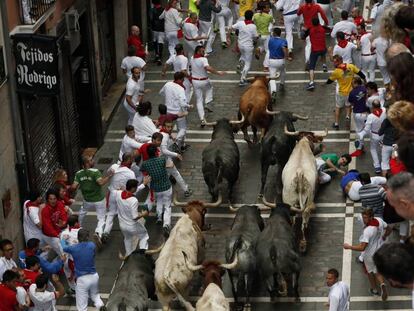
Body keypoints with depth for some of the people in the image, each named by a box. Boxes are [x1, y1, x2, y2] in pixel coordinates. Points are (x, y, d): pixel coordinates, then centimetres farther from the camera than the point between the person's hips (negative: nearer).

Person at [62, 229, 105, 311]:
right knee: (94, 294, 30)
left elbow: (63, 247, 10)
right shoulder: (92, 245, -5)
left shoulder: (73, 248, -10)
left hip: (82, 279, -3)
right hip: (94, 276, 3)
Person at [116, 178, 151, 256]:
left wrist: (143, 184, 6)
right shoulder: (134, 201, -34)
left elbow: (130, 192, 0)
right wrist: (143, 214, -8)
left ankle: (128, 255, 49)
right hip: (133, 226, -5)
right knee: (144, 236, 25)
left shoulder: (118, 193, -17)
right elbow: (135, 217, -28)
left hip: (122, 225, 5)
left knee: (127, 239, 34)